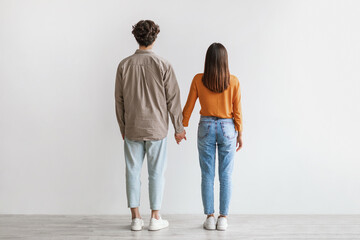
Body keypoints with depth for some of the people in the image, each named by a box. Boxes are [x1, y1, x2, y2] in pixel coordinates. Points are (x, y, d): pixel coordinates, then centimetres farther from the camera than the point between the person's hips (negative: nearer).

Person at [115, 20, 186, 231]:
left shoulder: (124, 65, -2)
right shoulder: (163, 65, -8)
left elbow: (119, 100, 3)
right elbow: (173, 99, -5)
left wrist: (123, 127, 14)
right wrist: (179, 128, 5)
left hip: (132, 129, 2)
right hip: (156, 129, -2)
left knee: (133, 172, 9)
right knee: (156, 173, 7)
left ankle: (136, 218, 16)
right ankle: (155, 218, 15)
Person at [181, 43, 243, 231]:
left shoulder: (198, 80, -6)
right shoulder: (233, 81, -6)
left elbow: (188, 106, 0)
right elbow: (237, 111, -3)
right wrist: (239, 134, 6)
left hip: (206, 128, 0)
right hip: (227, 129, 0)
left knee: (207, 175, 7)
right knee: (225, 176, 6)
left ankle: (210, 217, 10)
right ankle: (223, 218, 10)